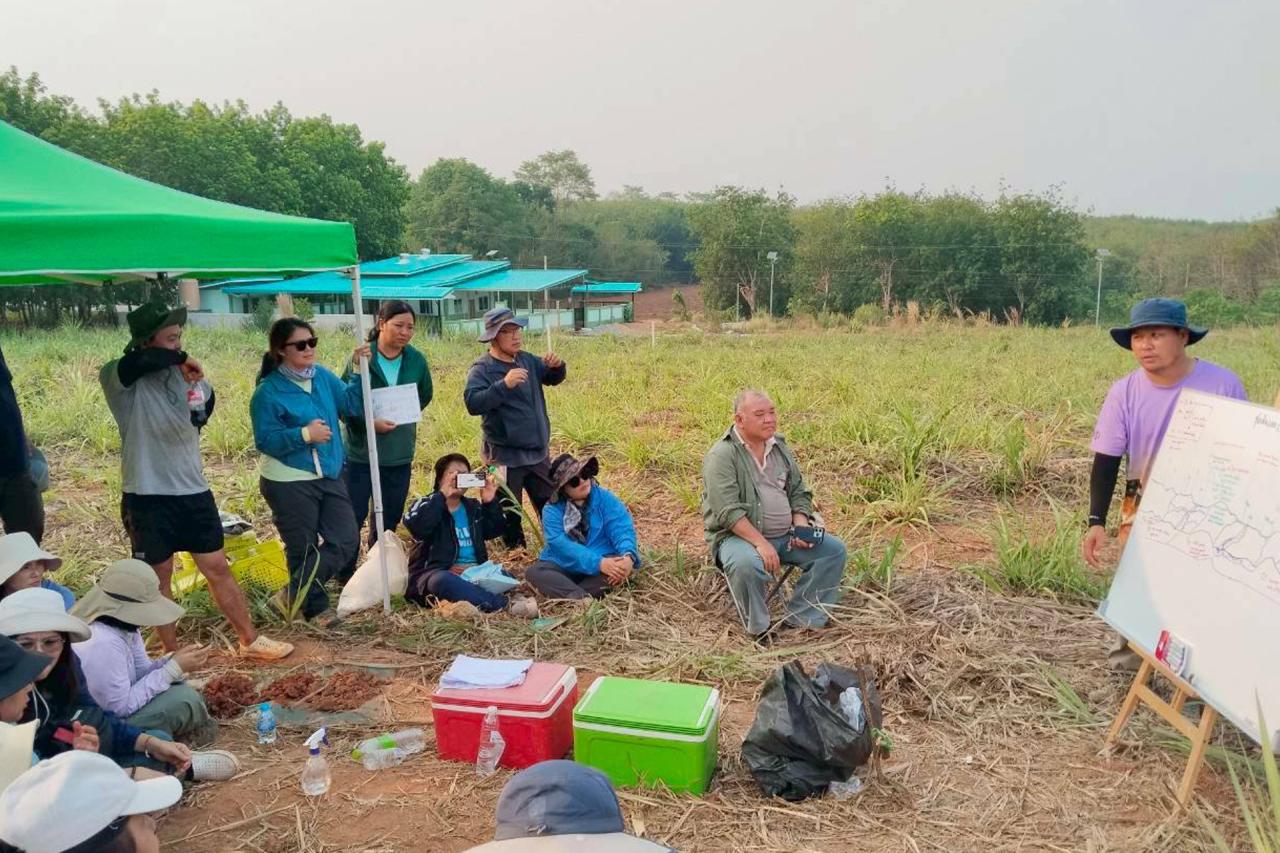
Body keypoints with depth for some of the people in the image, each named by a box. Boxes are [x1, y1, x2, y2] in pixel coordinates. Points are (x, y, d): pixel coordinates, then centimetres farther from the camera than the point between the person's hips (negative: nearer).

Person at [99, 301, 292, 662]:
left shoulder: (187, 374, 3)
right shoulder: (119, 379, -12)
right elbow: (135, 362, -36)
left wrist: (200, 402, 0)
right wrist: (180, 358, -23)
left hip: (194, 490, 4)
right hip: (147, 497, -4)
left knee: (218, 568, 12)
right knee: (159, 577, 11)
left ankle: (250, 641, 22)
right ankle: (172, 653, 26)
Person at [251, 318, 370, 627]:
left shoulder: (323, 376, 3)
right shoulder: (268, 392, -14)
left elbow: (351, 404, 5)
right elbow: (265, 440, -15)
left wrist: (361, 371, -6)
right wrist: (304, 434, -25)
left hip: (329, 476, 6)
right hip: (289, 484, -6)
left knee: (347, 540, 4)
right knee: (303, 550, 7)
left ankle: (295, 594, 17)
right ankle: (315, 607, 27)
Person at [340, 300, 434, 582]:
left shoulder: (416, 360, -2)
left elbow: (424, 396, 14)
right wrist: (369, 422, -21)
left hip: (400, 454, 4)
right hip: (361, 451, -4)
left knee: (390, 518, 15)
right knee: (353, 517, 4)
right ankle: (345, 576, 20)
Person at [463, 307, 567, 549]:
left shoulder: (527, 360, 4)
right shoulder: (482, 369, -14)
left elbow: (553, 379, 17)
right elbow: (472, 403, -27)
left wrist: (557, 366, -6)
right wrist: (504, 384, -36)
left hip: (538, 451, 6)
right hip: (505, 455, -6)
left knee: (552, 505, 19)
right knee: (509, 512, 6)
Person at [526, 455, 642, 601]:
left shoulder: (605, 498, -1)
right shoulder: (552, 510, -4)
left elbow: (622, 529, -12)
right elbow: (560, 544, -19)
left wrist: (628, 556, -35)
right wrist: (598, 563, -32)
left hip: (604, 561, 0)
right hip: (564, 567, 0)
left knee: (622, 566, -31)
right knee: (533, 572, -27)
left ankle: (574, 598, -36)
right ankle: (584, 599, -44)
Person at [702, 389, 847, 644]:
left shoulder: (780, 447, 11)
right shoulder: (721, 456, -12)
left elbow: (799, 493, 16)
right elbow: (728, 511, -21)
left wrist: (801, 526, -4)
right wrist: (761, 544, -29)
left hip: (785, 535, 7)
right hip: (738, 535, -7)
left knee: (834, 550, -7)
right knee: (746, 564, -38)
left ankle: (799, 619, -3)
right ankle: (759, 629, -12)